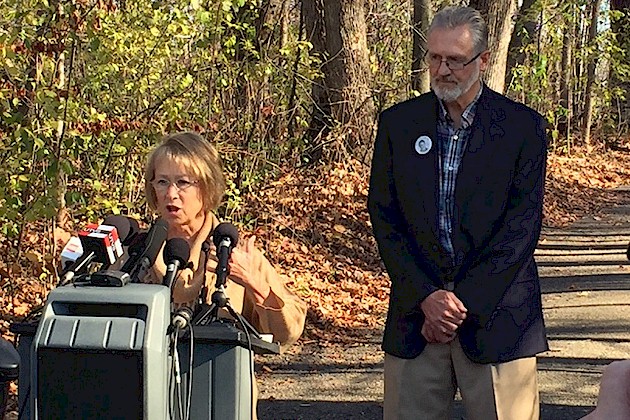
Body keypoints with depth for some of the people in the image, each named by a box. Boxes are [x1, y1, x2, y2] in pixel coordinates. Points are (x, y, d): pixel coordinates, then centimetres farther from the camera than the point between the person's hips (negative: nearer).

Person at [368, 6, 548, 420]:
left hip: (497, 313, -2)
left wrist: (464, 304, -11)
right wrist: (426, 297, -8)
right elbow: (384, 218, 4)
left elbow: (522, 227, -5)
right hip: (416, 307, 2)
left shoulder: (524, 127, -1)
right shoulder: (398, 122, 7)